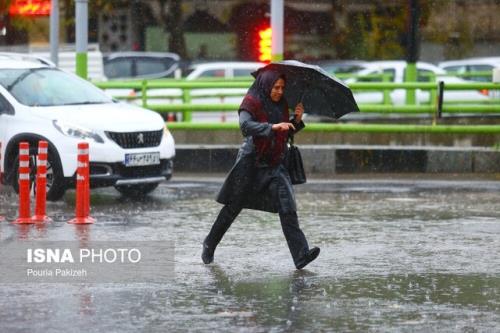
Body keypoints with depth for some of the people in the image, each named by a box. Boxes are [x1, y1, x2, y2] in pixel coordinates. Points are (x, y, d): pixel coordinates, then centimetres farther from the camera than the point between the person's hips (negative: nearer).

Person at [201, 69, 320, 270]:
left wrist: (297, 120, -1)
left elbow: (286, 133, 17)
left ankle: (301, 255, -22)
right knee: (233, 207, 9)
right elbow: (245, 126, -28)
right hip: (252, 162, -4)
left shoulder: (281, 105, 8)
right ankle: (210, 244, 30)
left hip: (275, 164, 4)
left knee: (287, 209, -12)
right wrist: (272, 126, -37)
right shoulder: (251, 103, -10)